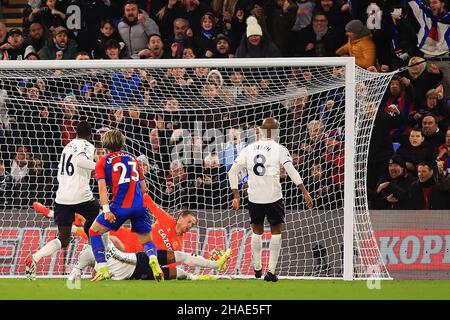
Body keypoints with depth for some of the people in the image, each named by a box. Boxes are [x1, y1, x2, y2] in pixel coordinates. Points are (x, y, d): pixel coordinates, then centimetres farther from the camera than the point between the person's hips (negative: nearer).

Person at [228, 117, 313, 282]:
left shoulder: (249, 149, 7)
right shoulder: (279, 149, -3)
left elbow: (232, 172, 6)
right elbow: (292, 172, -12)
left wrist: (236, 196, 12)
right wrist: (305, 192, -9)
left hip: (254, 198, 3)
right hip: (273, 197, -3)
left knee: (257, 231, 21)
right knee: (276, 231, 10)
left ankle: (257, 268, 28)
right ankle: (271, 271, 3)